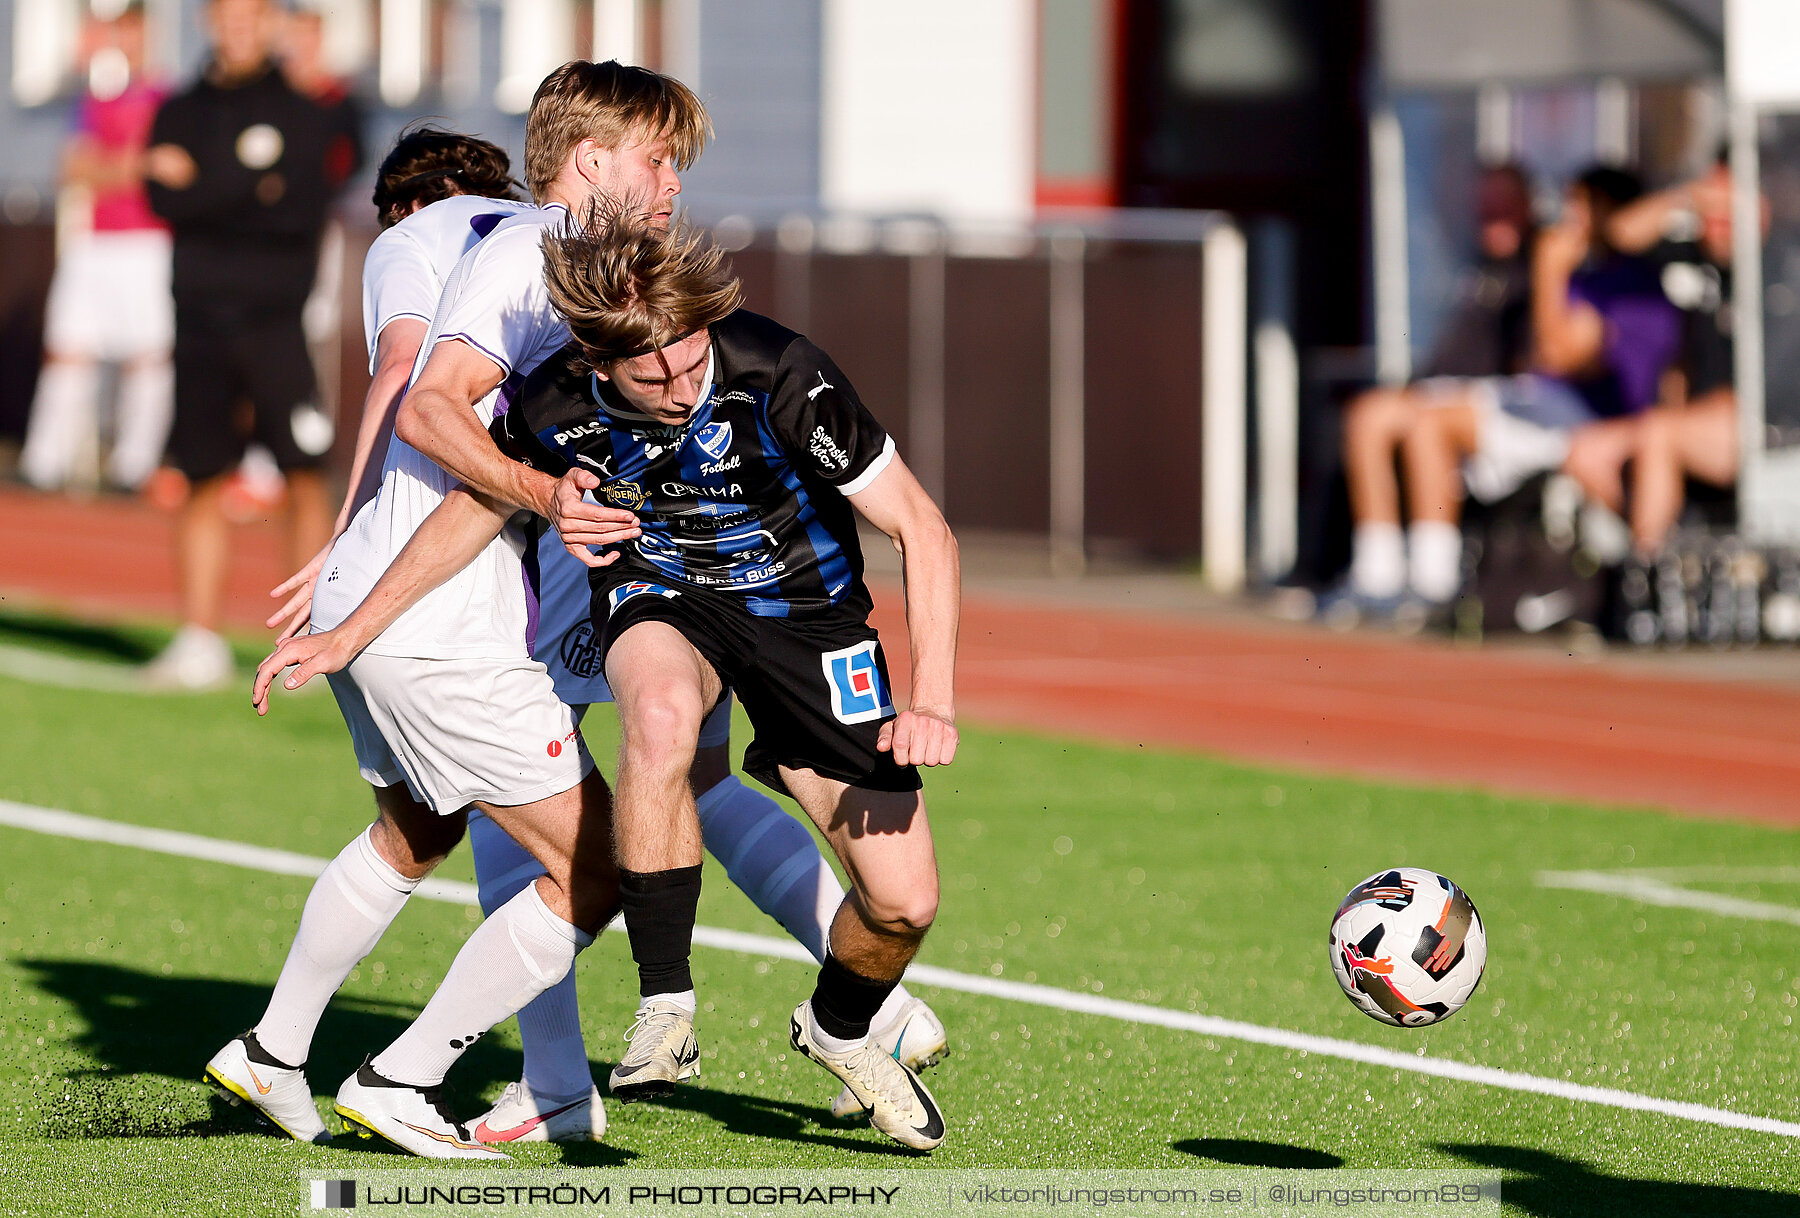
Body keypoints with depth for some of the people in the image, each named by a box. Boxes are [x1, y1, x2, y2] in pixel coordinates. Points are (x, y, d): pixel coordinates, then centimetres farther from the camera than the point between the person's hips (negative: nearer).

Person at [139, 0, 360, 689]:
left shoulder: (304, 115, 6)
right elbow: (164, 200, -1)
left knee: (304, 477, -8)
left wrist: (202, 191, -7)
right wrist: (255, 196, -13)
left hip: (276, 321, -3)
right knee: (201, 483, 2)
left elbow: (303, 207, -8)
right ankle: (200, 644, 6)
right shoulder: (181, 115, 14)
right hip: (201, 323, 3)